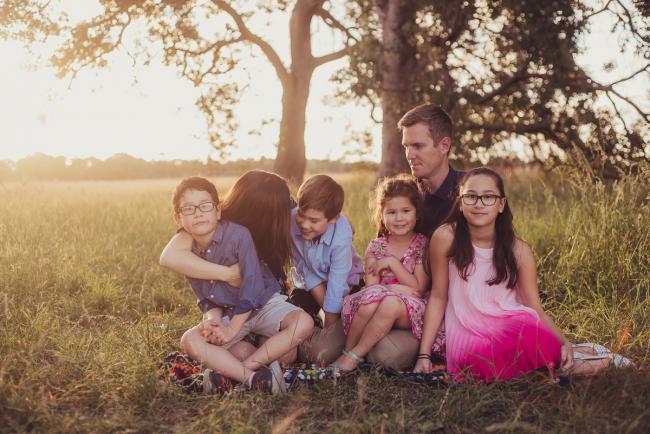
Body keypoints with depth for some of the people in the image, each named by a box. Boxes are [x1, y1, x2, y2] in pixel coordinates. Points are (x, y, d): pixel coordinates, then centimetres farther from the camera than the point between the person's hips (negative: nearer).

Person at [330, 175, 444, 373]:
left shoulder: (423, 245, 1)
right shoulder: (376, 247, 7)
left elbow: (418, 289, -6)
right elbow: (371, 286, -3)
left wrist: (392, 262, -10)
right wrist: (396, 288, -20)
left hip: (409, 312, -1)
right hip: (377, 309, 2)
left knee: (392, 303, -35)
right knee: (370, 299, -33)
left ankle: (353, 356, -22)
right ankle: (347, 350, -16)